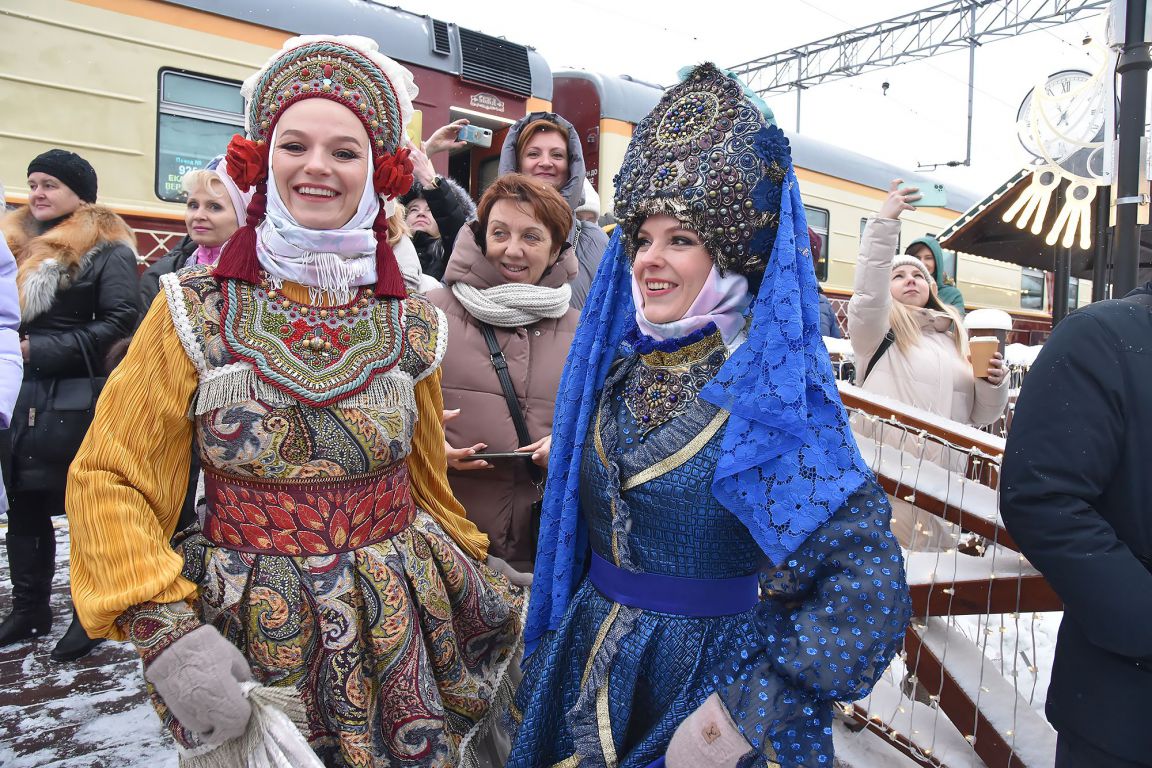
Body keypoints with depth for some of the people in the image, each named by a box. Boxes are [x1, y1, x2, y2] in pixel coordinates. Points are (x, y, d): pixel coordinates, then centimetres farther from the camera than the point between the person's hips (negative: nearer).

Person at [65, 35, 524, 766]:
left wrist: (486, 587, 16)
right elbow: (108, 480, -6)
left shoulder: (413, 324, -2)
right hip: (250, 634, -1)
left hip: (402, 622, 2)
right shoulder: (195, 310, -8)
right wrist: (168, 631, -17)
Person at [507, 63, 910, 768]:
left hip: (711, 680, -5)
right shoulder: (615, 366, -2)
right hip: (590, 675, 5)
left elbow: (868, 590, -22)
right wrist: (548, 656, 13)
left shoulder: (775, 392, -18)